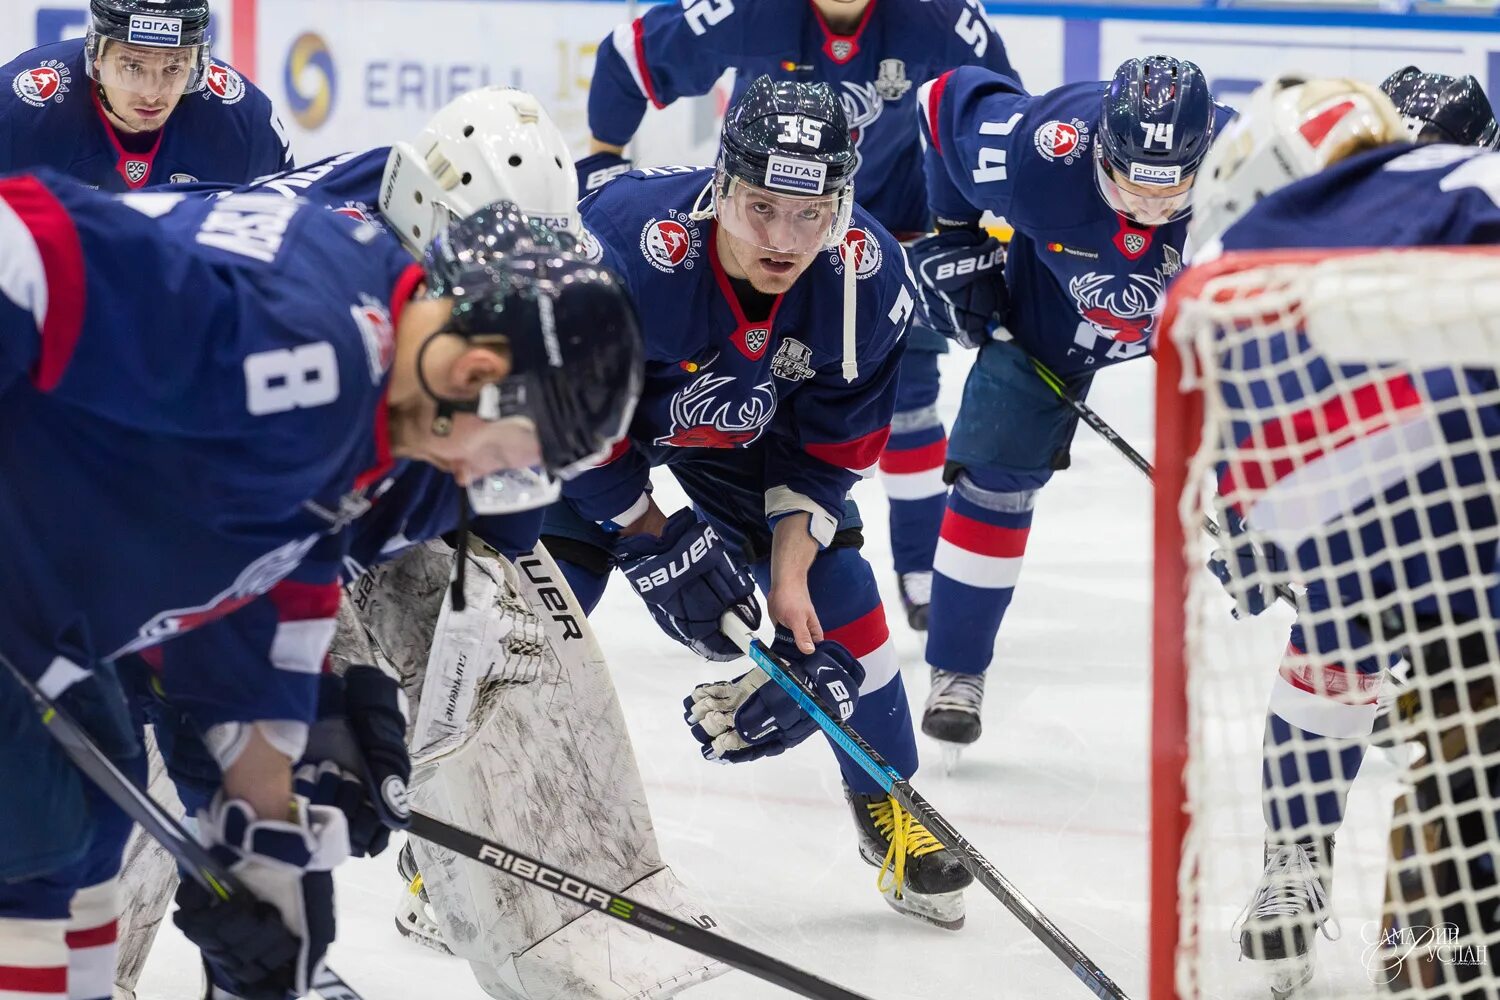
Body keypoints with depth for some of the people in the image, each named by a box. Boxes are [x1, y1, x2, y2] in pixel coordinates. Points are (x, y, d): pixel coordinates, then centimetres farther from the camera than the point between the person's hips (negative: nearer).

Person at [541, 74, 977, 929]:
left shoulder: (869, 279, -27)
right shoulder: (629, 247, -41)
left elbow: (829, 448, -13)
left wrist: (788, 575, -21)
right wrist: (654, 540, -21)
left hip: (740, 425, 4)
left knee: (831, 586, -3)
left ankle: (890, 810, 19)